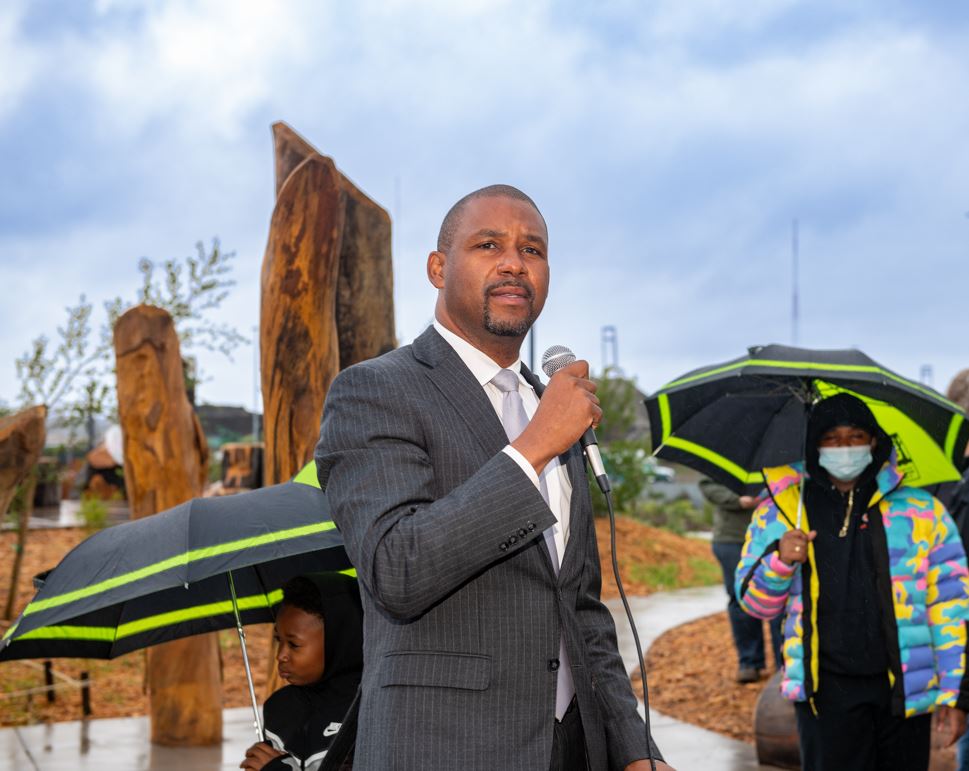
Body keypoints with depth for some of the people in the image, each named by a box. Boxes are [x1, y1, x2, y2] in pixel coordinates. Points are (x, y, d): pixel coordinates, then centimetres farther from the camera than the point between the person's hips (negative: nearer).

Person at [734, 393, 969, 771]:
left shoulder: (921, 510, 5)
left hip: (906, 686, 1)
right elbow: (754, 603, 10)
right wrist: (779, 561, -11)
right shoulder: (781, 512, 7)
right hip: (827, 688, 0)